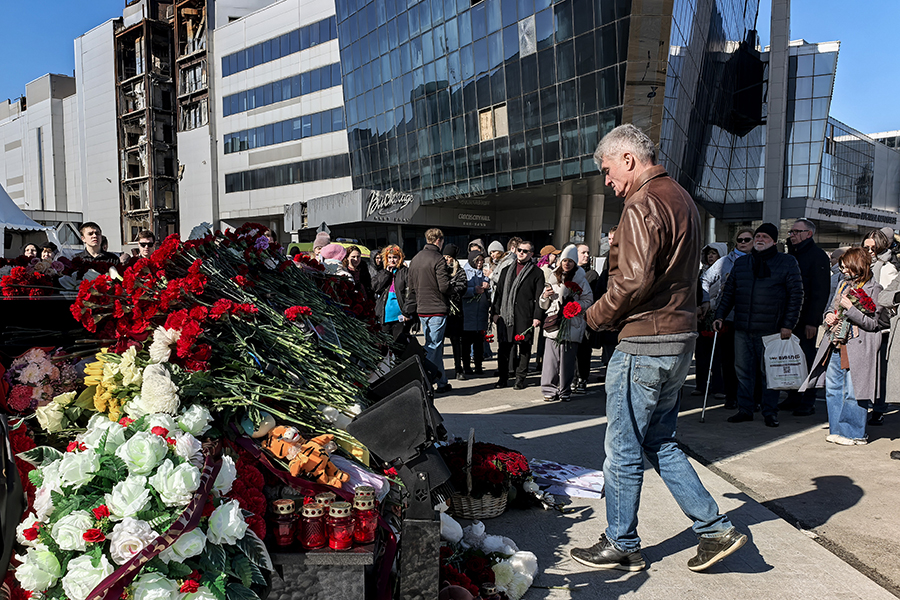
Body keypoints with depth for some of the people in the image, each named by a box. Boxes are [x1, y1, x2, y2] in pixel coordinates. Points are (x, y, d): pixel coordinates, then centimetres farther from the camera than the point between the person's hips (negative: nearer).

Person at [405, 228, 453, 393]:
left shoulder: (415, 259, 12)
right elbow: (444, 286, -20)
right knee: (433, 347, -3)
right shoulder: (438, 259, -13)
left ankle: (442, 382, 21)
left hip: (422, 310, 8)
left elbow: (411, 288, 16)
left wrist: (410, 310, 20)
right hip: (437, 309, -8)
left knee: (435, 346, 15)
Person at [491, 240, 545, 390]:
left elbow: (539, 297, 1)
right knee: (504, 347, 3)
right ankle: (503, 378, 13)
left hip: (525, 317, -3)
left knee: (524, 348, 2)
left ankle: (520, 378, 13)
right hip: (505, 315, 3)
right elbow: (498, 292, 16)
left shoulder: (536, 273, 5)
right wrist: (495, 312, 7)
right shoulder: (506, 271, 17)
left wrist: (538, 316, -7)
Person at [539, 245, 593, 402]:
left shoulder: (580, 280, 6)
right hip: (554, 324, 2)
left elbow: (588, 301, 4)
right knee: (551, 357, -5)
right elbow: (544, 305, 19)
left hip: (572, 325, -2)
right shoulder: (553, 277, 14)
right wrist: (545, 296, -2)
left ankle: (565, 391, 12)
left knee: (567, 359, 0)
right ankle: (550, 390, 4)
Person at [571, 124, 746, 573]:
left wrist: (596, 315, -7)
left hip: (644, 343, -10)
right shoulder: (682, 199, 17)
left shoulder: (643, 204, -14)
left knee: (623, 451, 3)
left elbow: (635, 280, -24)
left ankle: (621, 545, 17)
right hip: (679, 338, 10)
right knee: (660, 443, 18)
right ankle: (715, 529, 20)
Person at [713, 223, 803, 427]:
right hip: (742, 329, 4)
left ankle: (770, 412, 15)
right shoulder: (741, 263, 14)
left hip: (771, 331, -4)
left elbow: (796, 294, -1)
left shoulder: (787, 262, 2)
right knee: (743, 371, 7)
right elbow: (728, 292, 18)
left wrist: (788, 324, -8)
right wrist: (720, 316, 7)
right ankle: (745, 409, 17)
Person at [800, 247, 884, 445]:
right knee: (832, 389, 11)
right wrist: (829, 315, 4)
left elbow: (872, 323, -10)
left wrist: (850, 308, -18)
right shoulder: (844, 284, 14)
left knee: (853, 392, -3)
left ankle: (855, 434, 8)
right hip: (836, 345, 7)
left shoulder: (874, 290, -7)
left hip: (857, 348, -7)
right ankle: (837, 430, 22)